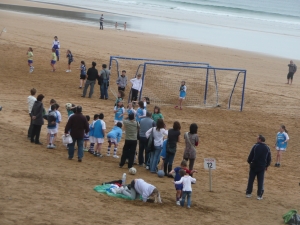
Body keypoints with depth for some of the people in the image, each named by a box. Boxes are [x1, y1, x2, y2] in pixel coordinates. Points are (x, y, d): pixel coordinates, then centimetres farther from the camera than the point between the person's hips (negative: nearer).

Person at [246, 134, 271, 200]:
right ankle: (259, 195, 5)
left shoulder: (255, 146, -10)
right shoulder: (267, 148, 1)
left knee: (251, 180, 9)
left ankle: (248, 193, 14)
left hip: (254, 166, -2)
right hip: (262, 167, 2)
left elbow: (251, 155, -8)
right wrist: (266, 166, 20)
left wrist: (249, 161, 11)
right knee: (260, 181, 6)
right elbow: (269, 158, 6)